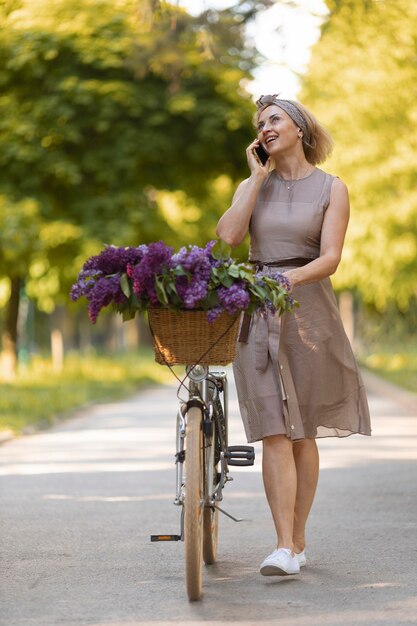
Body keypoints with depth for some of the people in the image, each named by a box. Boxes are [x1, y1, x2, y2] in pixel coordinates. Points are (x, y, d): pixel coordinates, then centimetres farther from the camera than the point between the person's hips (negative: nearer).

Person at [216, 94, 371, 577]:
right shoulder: (252, 185, 13)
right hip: (256, 313, 1)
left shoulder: (331, 188, 5)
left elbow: (330, 258, -6)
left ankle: (297, 541, 13)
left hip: (308, 308, -1)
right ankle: (285, 547, -12)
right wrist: (259, 177, -1)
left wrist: (292, 277, -24)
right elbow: (228, 235, -6)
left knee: (302, 434, 3)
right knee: (274, 433, -8)